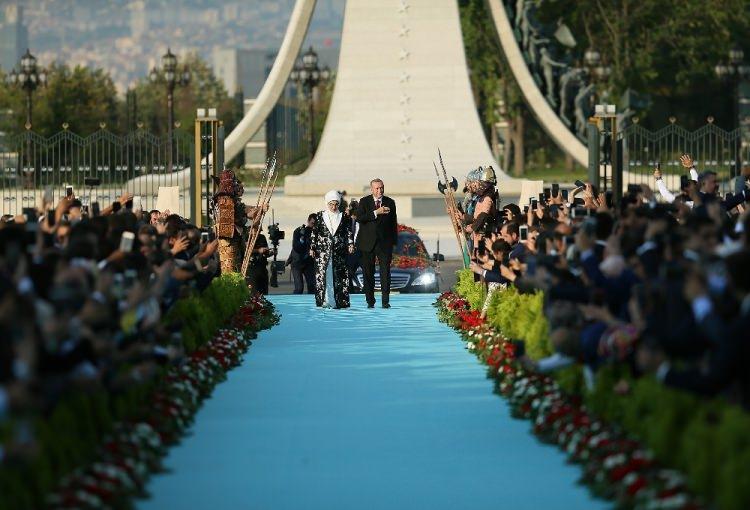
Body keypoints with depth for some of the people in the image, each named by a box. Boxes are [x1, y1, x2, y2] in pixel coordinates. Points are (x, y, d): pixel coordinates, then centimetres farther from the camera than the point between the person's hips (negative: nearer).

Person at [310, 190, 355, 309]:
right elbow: (314, 233, 7)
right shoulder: (320, 216, 6)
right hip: (322, 251, -1)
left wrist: (350, 244, -8)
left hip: (339, 251, 1)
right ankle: (324, 301, -3)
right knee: (322, 275, -6)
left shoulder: (343, 217, 8)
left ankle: (340, 301, 0)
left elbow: (348, 232, 7)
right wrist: (312, 248, 2)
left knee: (340, 277, -2)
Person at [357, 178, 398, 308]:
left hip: (385, 243, 0)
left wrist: (394, 241, 7)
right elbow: (359, 218, -12)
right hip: (368, 243, 0)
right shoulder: (364, 202, 4)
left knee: (385, 272, -5)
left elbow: (393, 223, 12)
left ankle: (385, 300, -3)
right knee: (368, 272, 3)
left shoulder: (390, 202, 8)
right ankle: (370, 301, 10)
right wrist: (376, 213, -20)